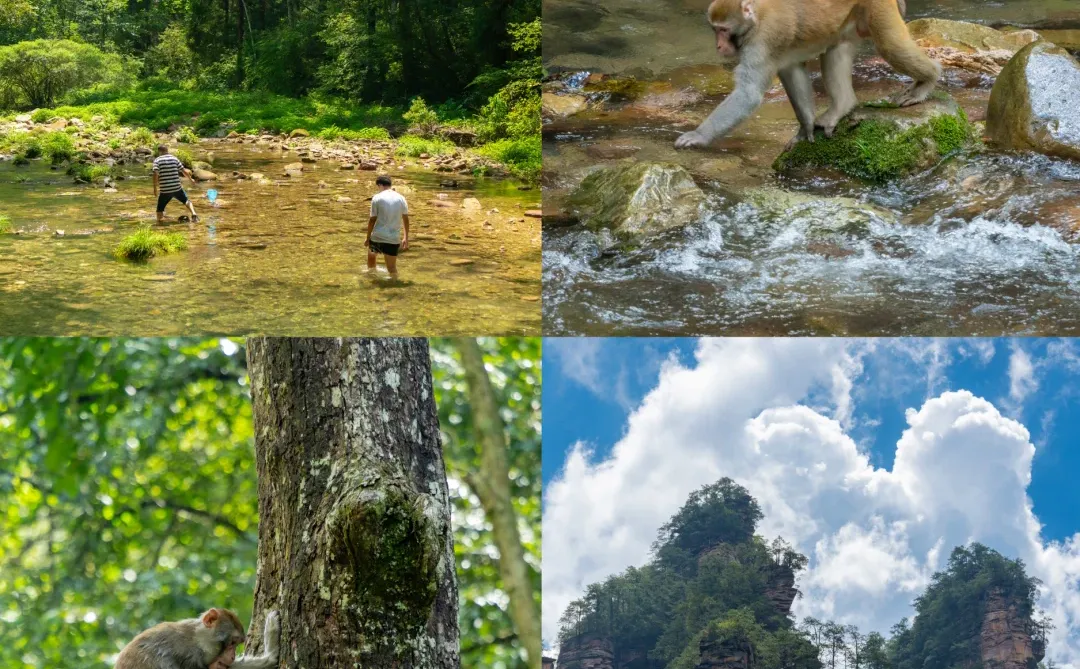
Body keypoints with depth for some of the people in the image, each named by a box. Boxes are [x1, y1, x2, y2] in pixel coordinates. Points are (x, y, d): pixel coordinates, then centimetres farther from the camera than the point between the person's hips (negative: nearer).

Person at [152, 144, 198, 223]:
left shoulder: (157, 160, -3)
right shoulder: (174, 159, 5)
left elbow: (155, 174, -16)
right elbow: (184, 171, 7)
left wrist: (155, 188, -12)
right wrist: (190, 178, 26)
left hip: (165, 190, -2)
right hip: (177, 189, 2)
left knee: (160, 209, 12)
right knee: (186, 201, 22)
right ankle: (193, 214, 2)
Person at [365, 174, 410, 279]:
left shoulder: (377, 198, -4)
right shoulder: (401, 198, 4)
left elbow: (372, 220, -5)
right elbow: (406, 220, 8)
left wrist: (368, 238, 5)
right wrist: (406, 238, 18)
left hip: (377, 238, -1)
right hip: (394, 239, 1)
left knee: (371, 254, 30)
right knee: (392, 268, 4)